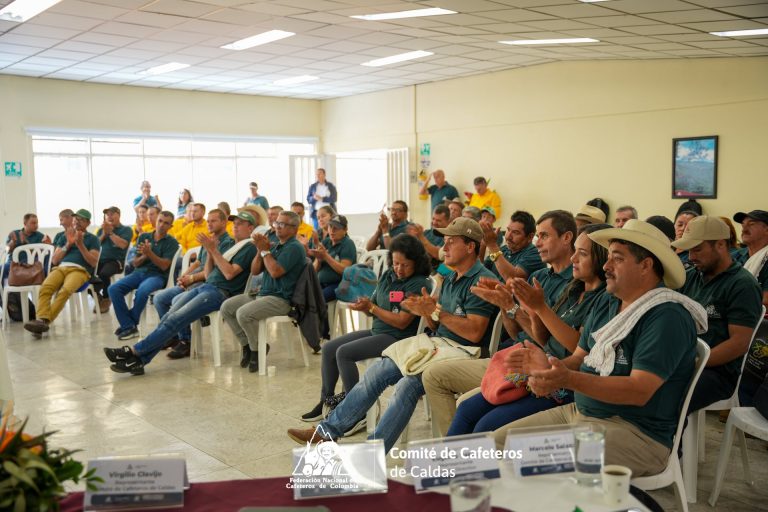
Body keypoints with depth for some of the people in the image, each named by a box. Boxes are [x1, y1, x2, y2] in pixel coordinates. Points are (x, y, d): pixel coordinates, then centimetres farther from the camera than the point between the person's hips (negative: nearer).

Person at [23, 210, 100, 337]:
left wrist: (80, 245, -3)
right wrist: (68, 244, 6)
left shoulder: (92, 238, 18)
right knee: (45, 288, -32)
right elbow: (54, 260, 19)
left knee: (65, 291, -37)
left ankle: (44, 322, -42)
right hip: (61, 267, 3)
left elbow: (94, 262, 5)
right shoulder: (65, 236, 28)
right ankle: (42, 320, -48)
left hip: (79, 270, -3)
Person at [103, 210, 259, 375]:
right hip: (205, 286, 8)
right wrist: (211, 252, 8)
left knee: (175, 319, -20)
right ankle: (139, 360, -19)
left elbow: (230, 273, -14)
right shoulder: (232, 246, 27)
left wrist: (213, 250, -10)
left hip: (221, 292, -8)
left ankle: (134, 352, -20)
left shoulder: (250, 247, 1)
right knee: (169, 317, -12)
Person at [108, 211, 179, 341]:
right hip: (139, 272, 4)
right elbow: (135, 263, 12)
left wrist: (149, 253, -19)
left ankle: (128, 324, -13)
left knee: (142, 291, -36)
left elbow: (164, 266, -7)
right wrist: (144, 256, -10)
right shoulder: (143, 237, 13)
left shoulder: (172, 242, 3)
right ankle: (129, 326, -18)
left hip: (157, 275, -4)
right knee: (113, 289, -21)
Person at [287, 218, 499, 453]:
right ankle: (328, 430, 3)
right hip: (437, 342, 9)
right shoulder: (451, 279, 17)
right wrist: (426, 311, -4)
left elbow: (474, 333, -21)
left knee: (407, 385, -29)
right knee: (376, 372, -3)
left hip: (464, 352, -9)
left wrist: (435, 311, -18)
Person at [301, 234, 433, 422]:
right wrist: (363, 306, -13)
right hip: (376, 330, 9)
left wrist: (371, 307, -17)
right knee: (329, 348, 5)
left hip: (397, 337, -9)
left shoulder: (418, 284, -16)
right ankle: (325, 401, 15)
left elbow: (402, 322, -20)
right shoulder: (387, 276, 8)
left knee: (344, 353, -21)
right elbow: (373, 310, 11)